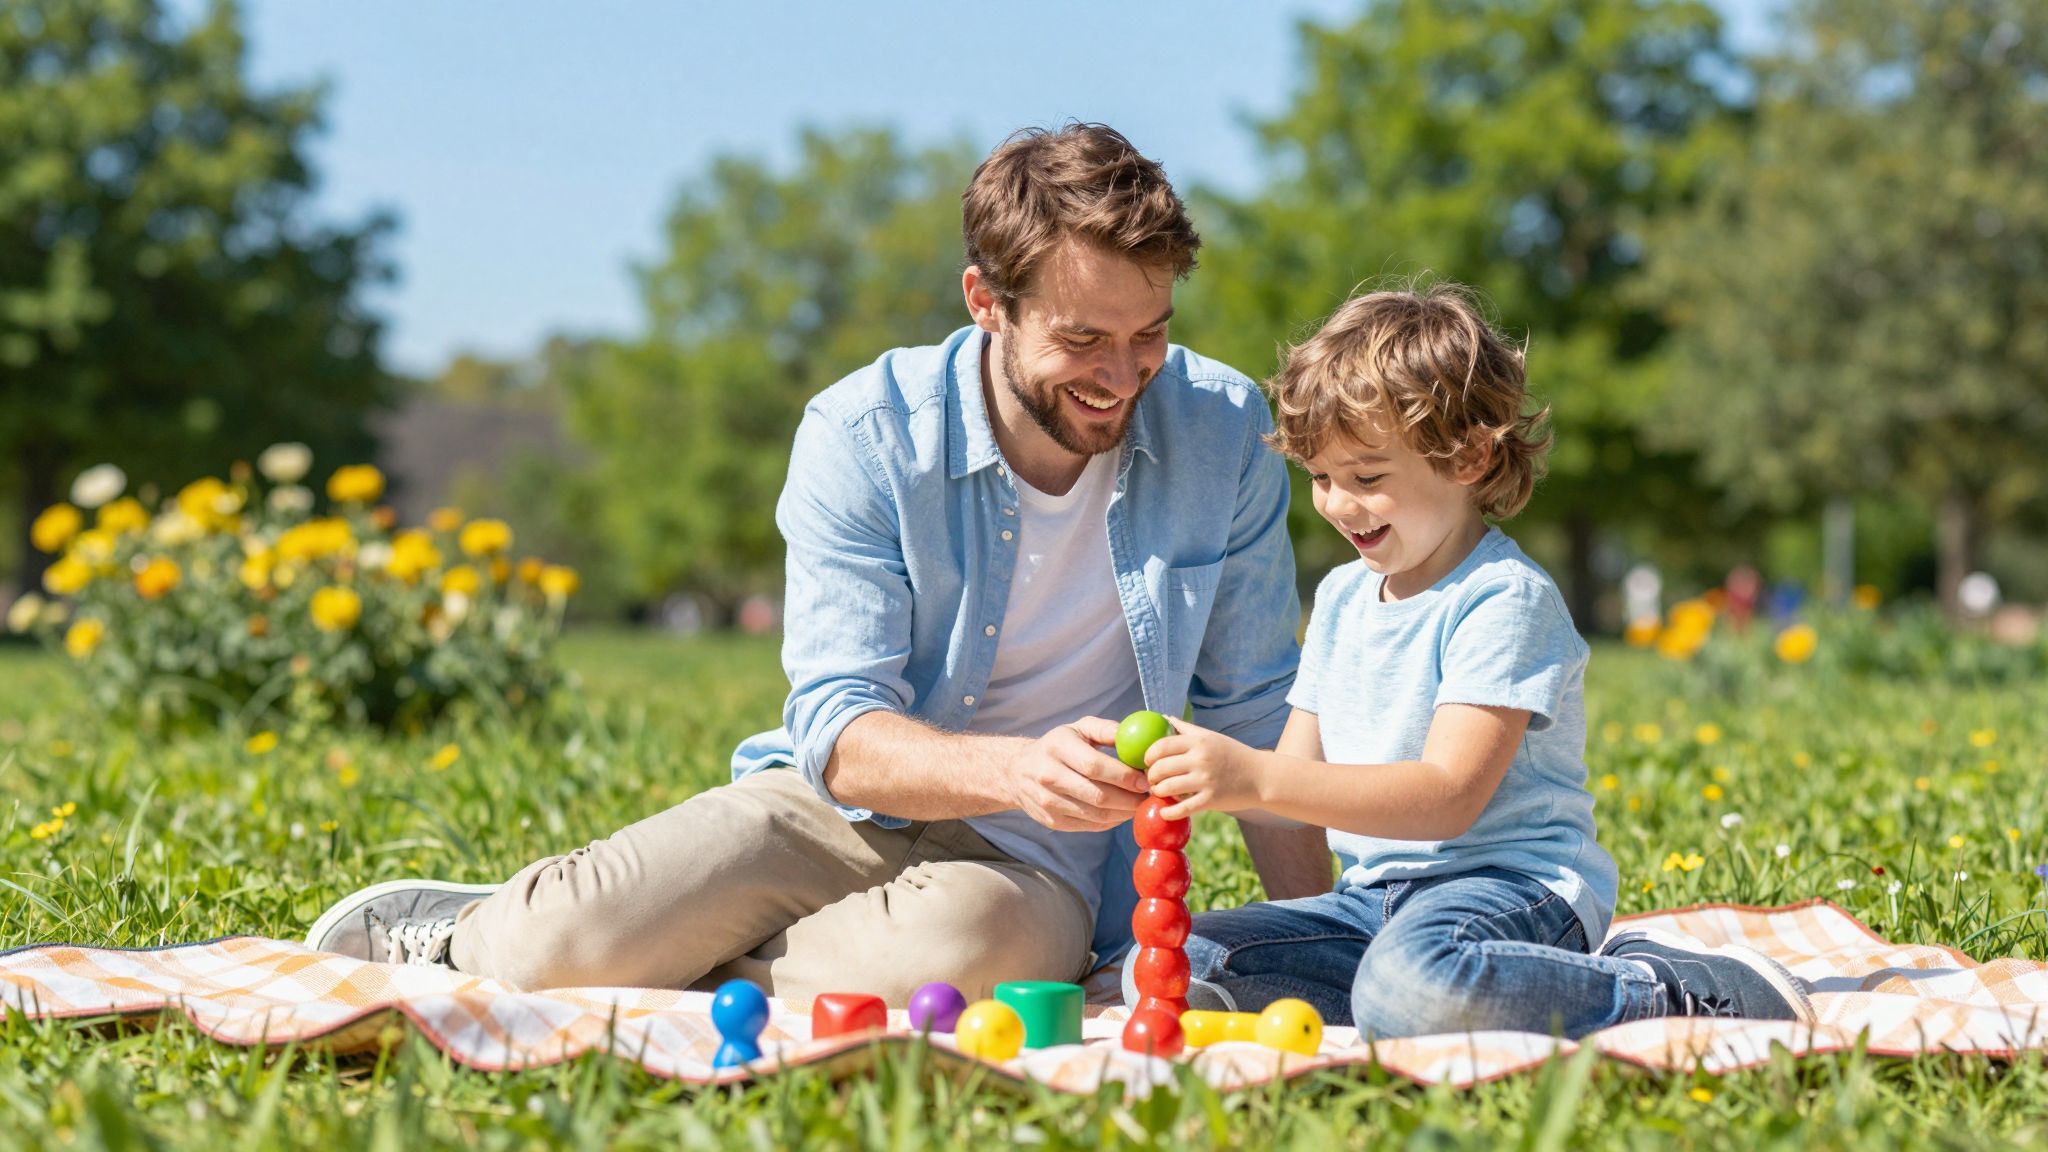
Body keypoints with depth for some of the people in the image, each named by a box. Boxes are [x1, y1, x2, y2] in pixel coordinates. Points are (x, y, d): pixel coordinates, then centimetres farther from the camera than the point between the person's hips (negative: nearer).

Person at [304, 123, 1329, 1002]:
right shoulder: (862, 435, -11)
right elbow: (836, 727, -16)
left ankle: (666, 976, -12)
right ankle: (471, 933, 11)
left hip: (1031, 870, 0)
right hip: (837, 810, 0)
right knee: (566, 944, -27)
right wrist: (1016, 770, -37)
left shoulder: (1223, 435, -6)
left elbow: (1257, 716, 3)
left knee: (968, 943, -38)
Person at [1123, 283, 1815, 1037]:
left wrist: (1254, 777, -28)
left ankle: (1663, 991, -18)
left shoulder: (1505, 598, -11)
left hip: (1514, 885, -8)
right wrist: (1209, 771, -7)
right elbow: (1301, 773, 16)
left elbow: (1447, 797, -21)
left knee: (1413, 984, -41)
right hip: (1375, 897, 8)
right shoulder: (1341, 596, 16)